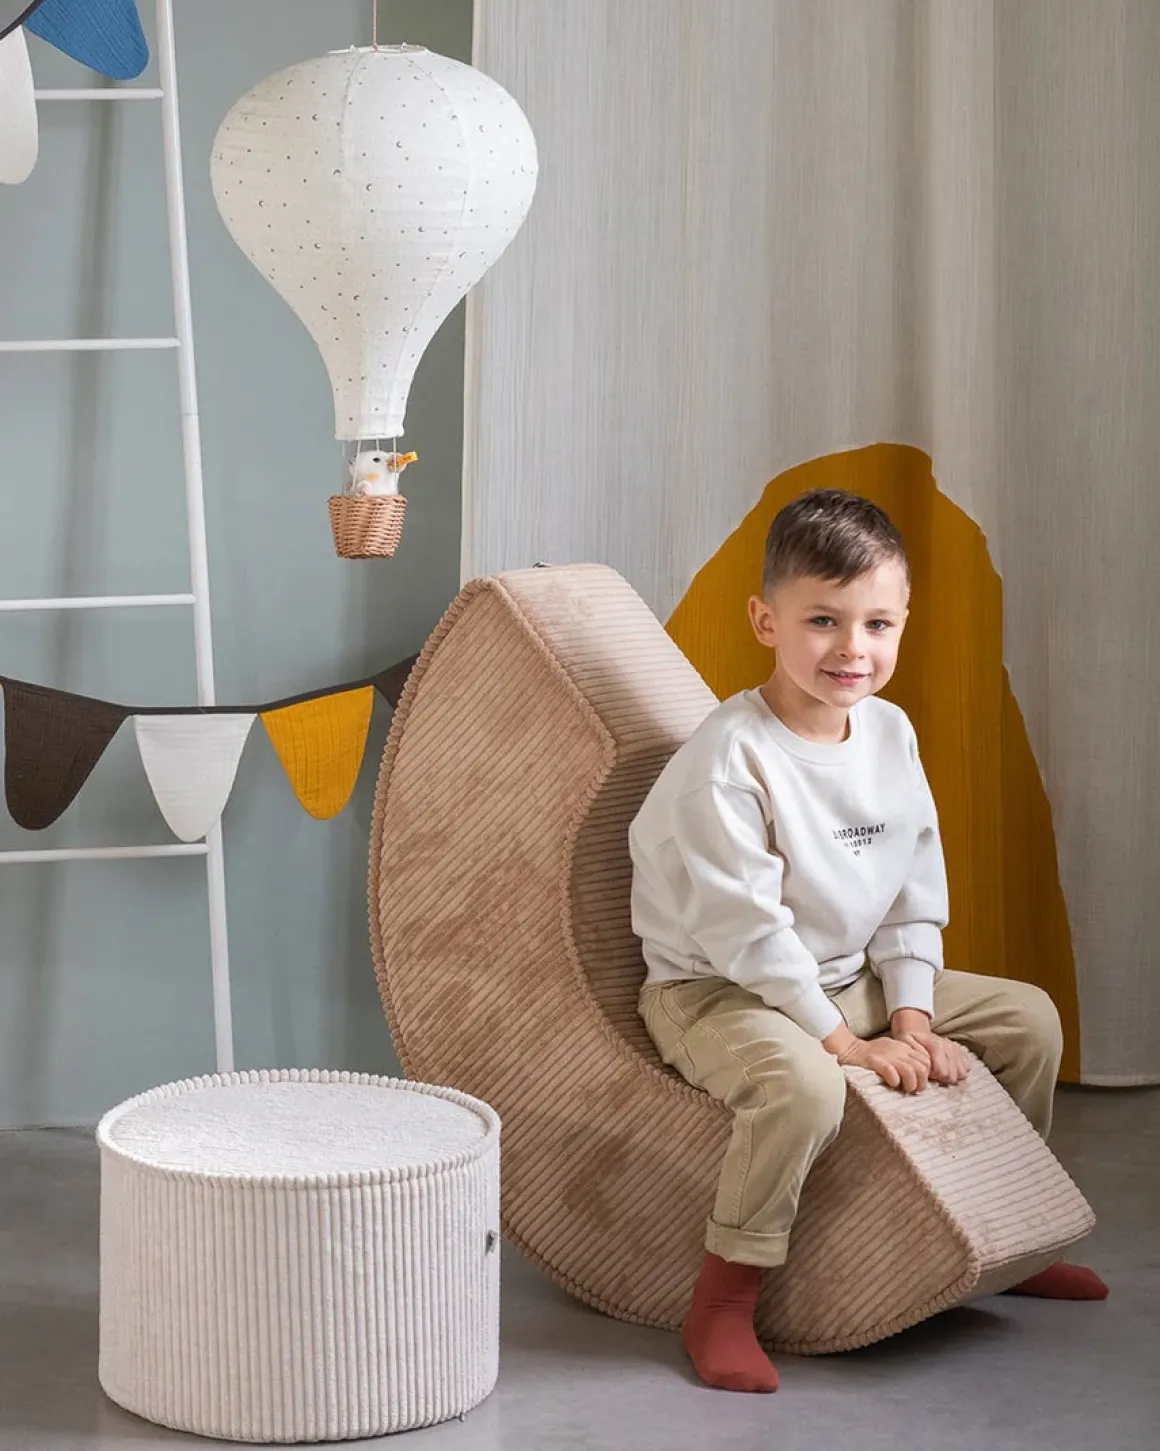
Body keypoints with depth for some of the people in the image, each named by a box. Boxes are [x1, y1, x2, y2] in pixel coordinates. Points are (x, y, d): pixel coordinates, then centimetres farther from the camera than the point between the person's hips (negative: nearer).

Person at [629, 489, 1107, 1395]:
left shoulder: (891, 735, 0)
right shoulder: (729, 759, -23)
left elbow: (916, 900, 5)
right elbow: (742, 928, -25)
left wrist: (911, 1017, -7)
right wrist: (841, 1039, -23)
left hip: (854, 981, 8)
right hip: (718, 993, -8)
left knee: (1029, 1018, 7)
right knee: (804, 1086, -38)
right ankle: (724, 1301, -22)